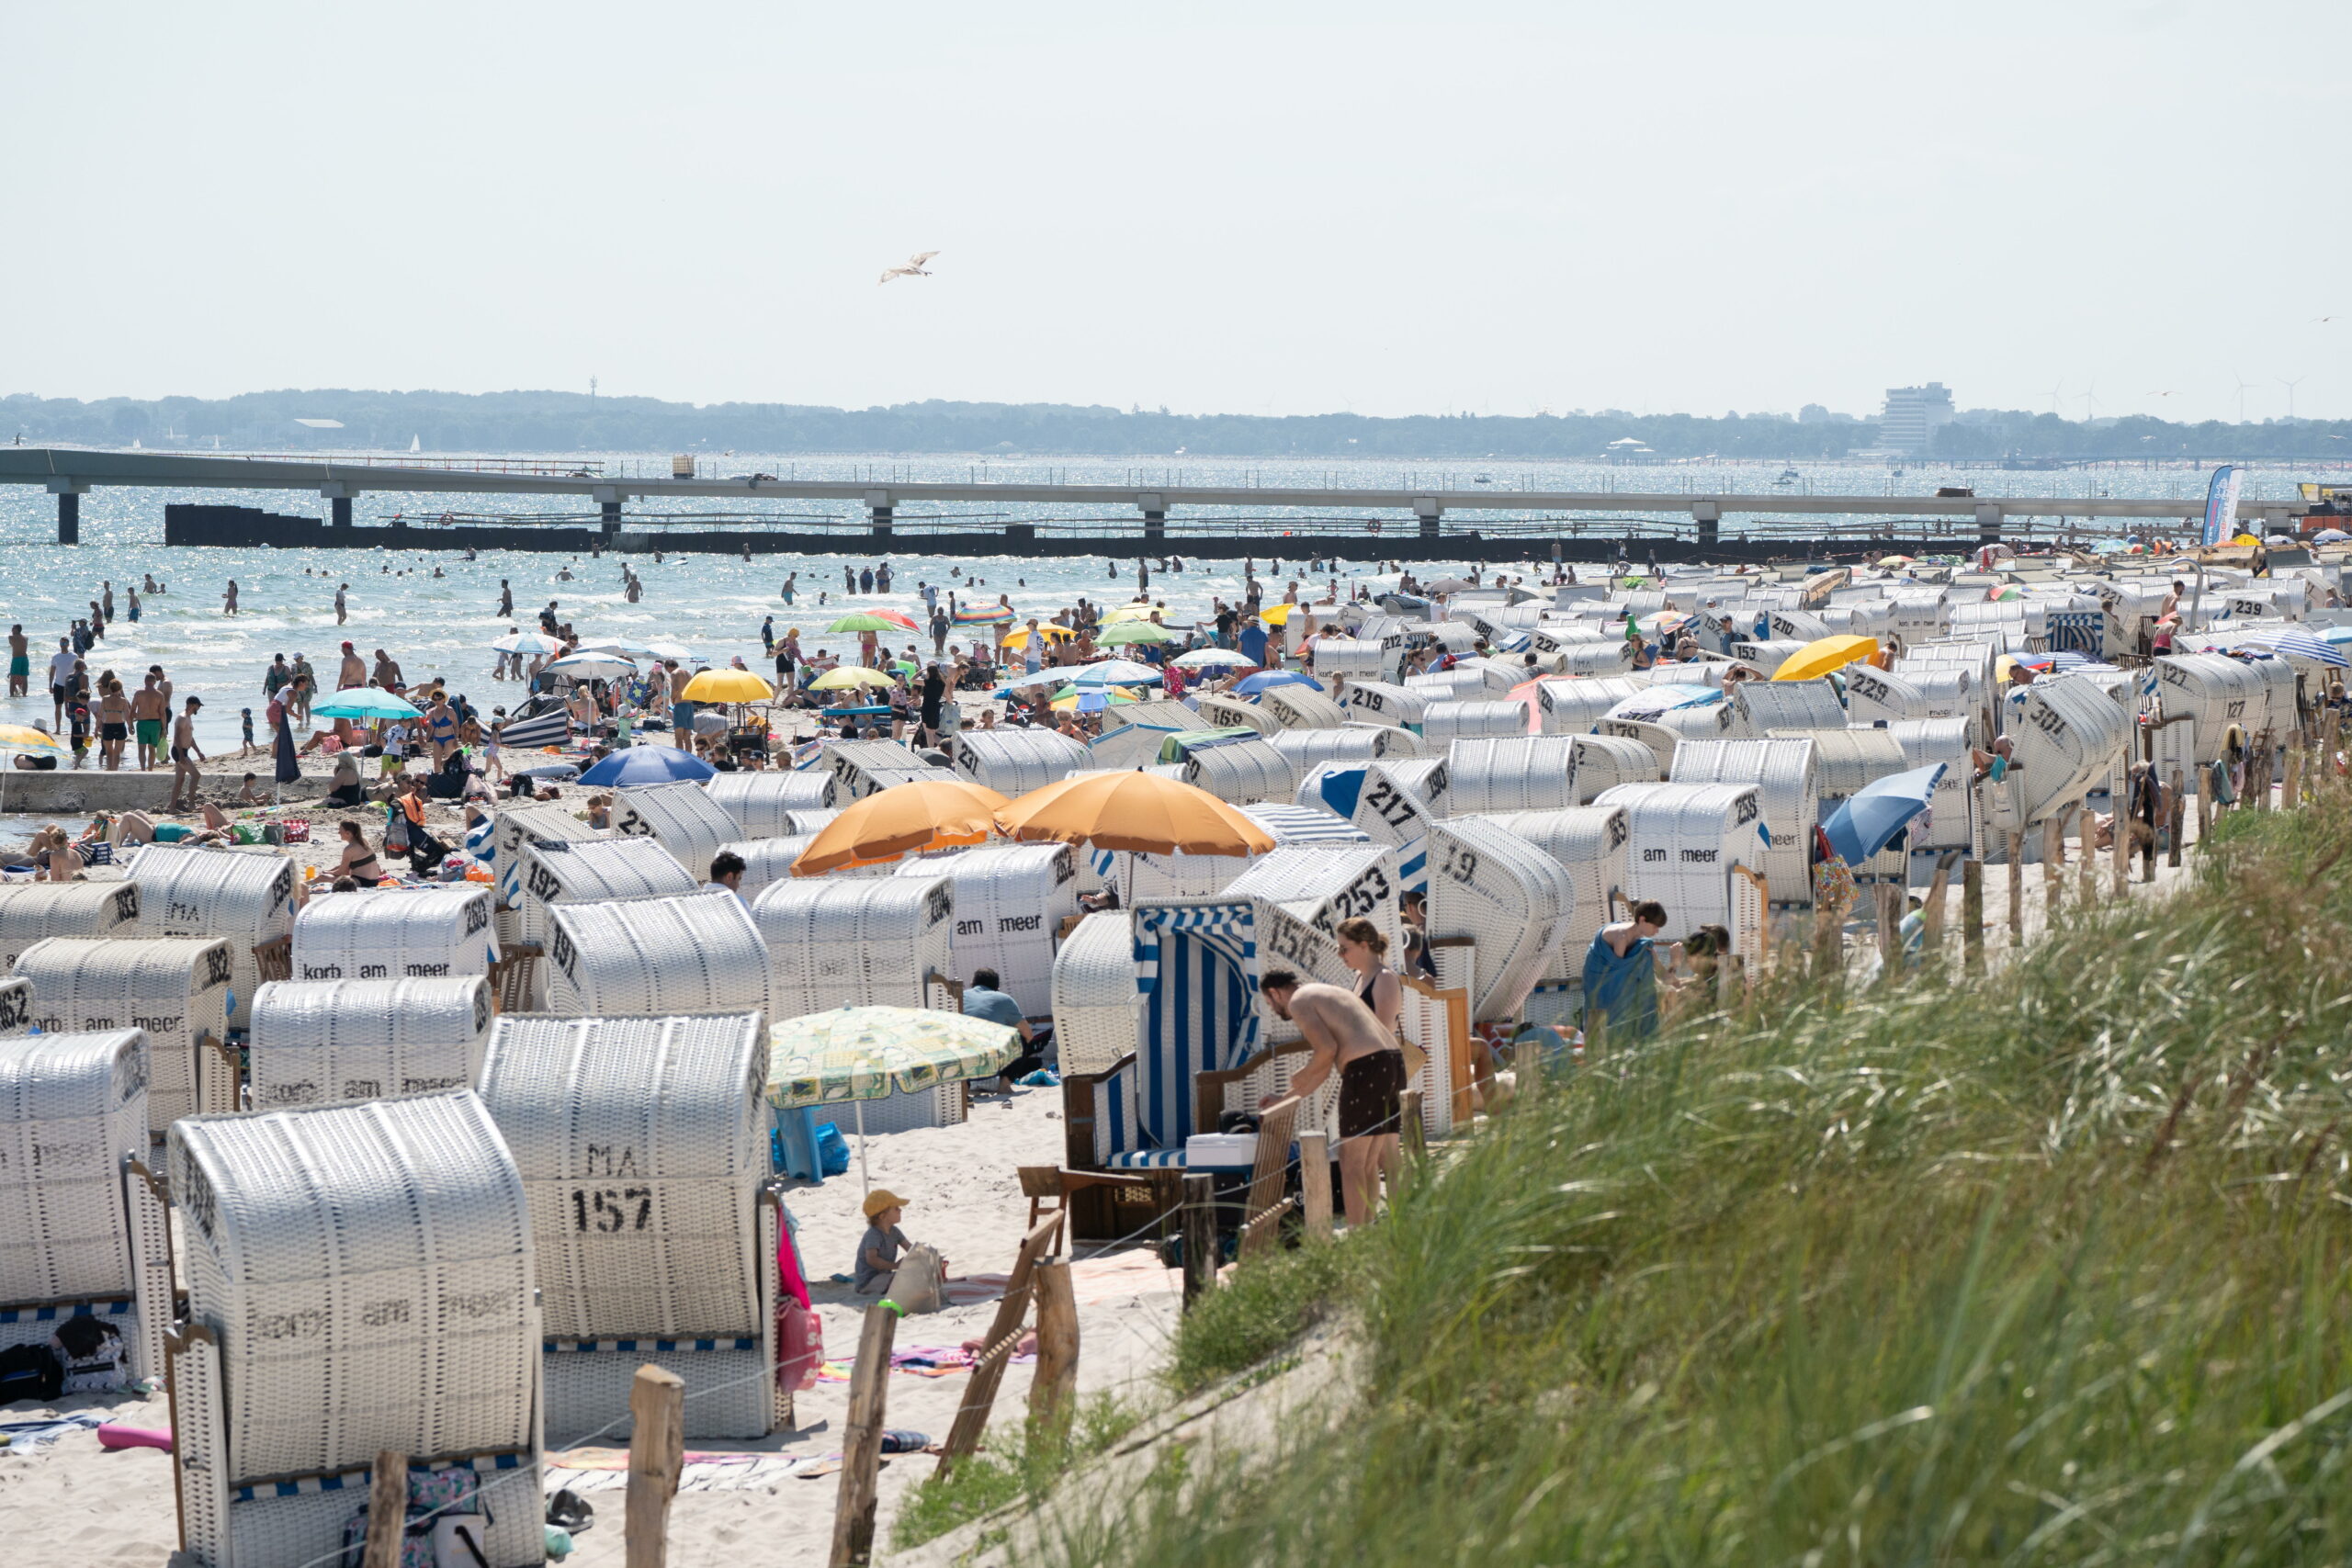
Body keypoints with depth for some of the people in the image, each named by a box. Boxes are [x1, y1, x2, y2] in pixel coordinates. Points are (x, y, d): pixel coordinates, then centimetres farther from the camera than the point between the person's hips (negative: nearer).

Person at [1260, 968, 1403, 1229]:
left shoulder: (1298, 1001, 2)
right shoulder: (1330, 994, 31)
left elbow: (1327, 1049, -13)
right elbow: (1324, 1068, 34)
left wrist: (1302, 1076, 5)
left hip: (1366, 1069, -9)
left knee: (1351, 1161, -1)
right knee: (1370, 1160, 14)